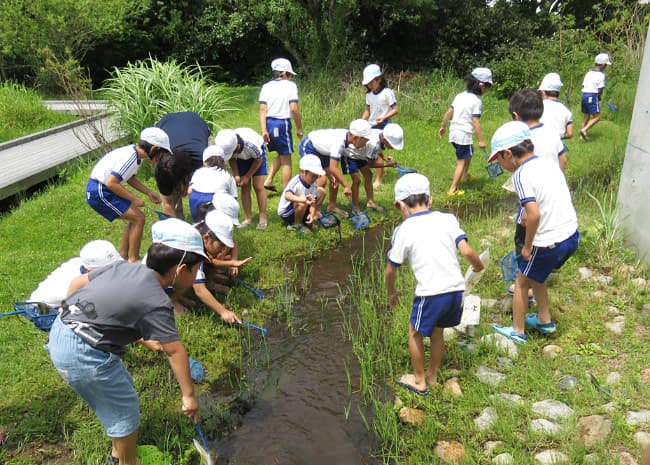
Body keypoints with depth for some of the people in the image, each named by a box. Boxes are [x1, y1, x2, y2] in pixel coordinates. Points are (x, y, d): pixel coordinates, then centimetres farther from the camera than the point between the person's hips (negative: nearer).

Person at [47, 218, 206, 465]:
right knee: (125, 410, 9)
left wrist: (67, 316, 26)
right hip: (83, 354, -9)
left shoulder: (125, 266, 4)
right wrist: (188, 395, -5)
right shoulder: (156, 302, -17)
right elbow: (175, 351, -14)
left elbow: (78, 282, 13)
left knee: (122, 387, 25)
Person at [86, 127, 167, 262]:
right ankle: (133, 260, 2)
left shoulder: (134, 152, 5)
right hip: (98, 192, -10)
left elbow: (129, 178, 19)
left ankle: (122, 256, 21)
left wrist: (149, 192, 12)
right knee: (139, 218, -9)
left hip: (102, 189, 10)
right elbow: (111, 183, -28)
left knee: (135, 218, 14)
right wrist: (134, 199, -18)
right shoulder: (130, 158, -24)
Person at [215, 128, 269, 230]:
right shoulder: (227, 147, -31)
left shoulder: (250, 144, -43)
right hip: (242, 157, 4)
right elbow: (232, 159, -7)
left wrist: (247, 176, -16)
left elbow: (258, 159, -21)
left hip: (256, 154, -4)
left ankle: (263, 219, -5)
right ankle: (248, 218, 7)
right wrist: (236, 175, -19)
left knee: (258, 186, -11)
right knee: (244, 187, -1)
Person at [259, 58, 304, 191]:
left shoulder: (266, 86, 8)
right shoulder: (290, 85, -4)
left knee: (280, 155, 26)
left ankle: (268, 180, 15)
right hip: (282, 124, -5)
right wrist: (299, 128, -4)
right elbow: (294, 108, -13)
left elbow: (262, 109, 0)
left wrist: (264, 130, -3)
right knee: (286, 160, 7)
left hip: (269, 123, 5)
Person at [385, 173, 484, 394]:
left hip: (431, 293, -4)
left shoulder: (403, 230, -4)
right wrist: (478, 266, 15)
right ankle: (432, 376, 43)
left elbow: (391, 270, 2)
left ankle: (419, 381, 36)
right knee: (437, 331, 26)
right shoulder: (447, 219, 2)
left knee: (415, 333, 21)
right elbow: (467, 251, -7)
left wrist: (392, 292, 21)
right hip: (456, 288, 5)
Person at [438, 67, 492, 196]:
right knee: (461, 161, 0)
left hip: (453, 132, 8)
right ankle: (453, 189, -2)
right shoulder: (476, 101, -13)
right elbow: (475, 122, -19)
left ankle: (465, 175, 49)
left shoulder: (460, 96, 9)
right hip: (464, 135, -8)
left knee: (469, 152, 30)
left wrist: (443, 126, 22)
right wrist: (481, 140, -16)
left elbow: (449, 112, 11)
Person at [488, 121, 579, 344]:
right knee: (535, 276, 29)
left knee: (521, 283, 15)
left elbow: (534, 214, -27)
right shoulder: (549, 163, 7)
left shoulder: (522, 175, -18)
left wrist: (527, 246, -14)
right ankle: (544, 320, 42)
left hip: (549, 243, -8)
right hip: (571, 235, 8)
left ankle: (517, 332, 28)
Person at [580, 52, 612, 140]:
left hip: (584, 95, 7)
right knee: (597, 117, -2)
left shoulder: (589, 72, 12)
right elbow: (600, 90, -11)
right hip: (593, 96, -7)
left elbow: (584, 85, 11)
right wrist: (599, 97, 10)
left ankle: (582, 135, 17)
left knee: (586, 117, 15)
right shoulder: (601, 75, -9)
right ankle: (584, 130, -19)